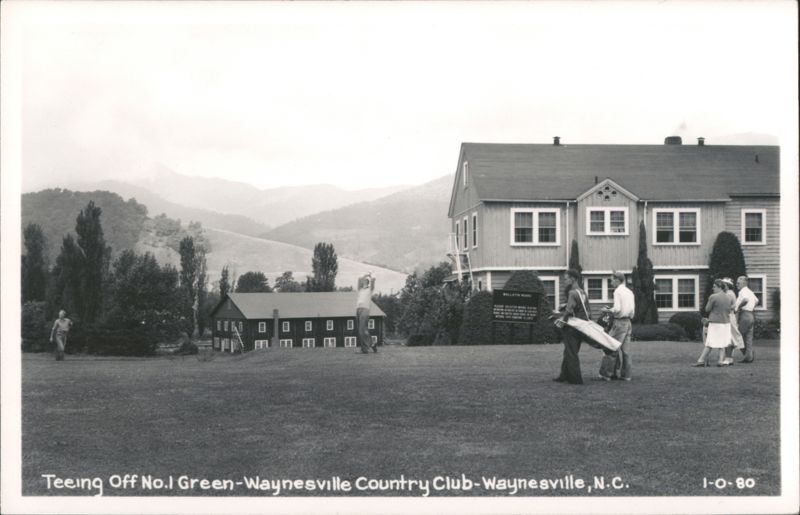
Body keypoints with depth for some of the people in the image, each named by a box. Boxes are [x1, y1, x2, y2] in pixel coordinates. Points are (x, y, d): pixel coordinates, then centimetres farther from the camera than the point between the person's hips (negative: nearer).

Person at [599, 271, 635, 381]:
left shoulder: (618, 291, -10)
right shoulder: (630, 292, 13)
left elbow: (617, 309, -18)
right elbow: (633, 309, 14)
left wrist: (607, 310, -3)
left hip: (619, 322, -8)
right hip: (628, 322, 8)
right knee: (626, 349, 8)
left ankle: (607, 373, -3)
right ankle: (626, 375, 10)